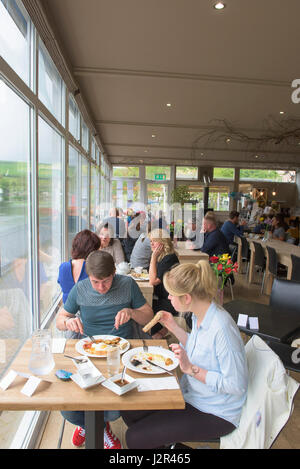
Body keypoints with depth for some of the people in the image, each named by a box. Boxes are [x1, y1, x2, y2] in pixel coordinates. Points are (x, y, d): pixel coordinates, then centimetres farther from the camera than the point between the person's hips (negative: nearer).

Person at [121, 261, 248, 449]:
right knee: (128, 409, 7)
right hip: (190, 395, 8)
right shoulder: (199, 315, -4)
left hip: (214, 413, -8)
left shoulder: (222, 327, -31)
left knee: (135, 438, -9)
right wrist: (175, 328, 1)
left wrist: (190, 369, -28)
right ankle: (162, 442, 29)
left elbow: (237, 386, -26)